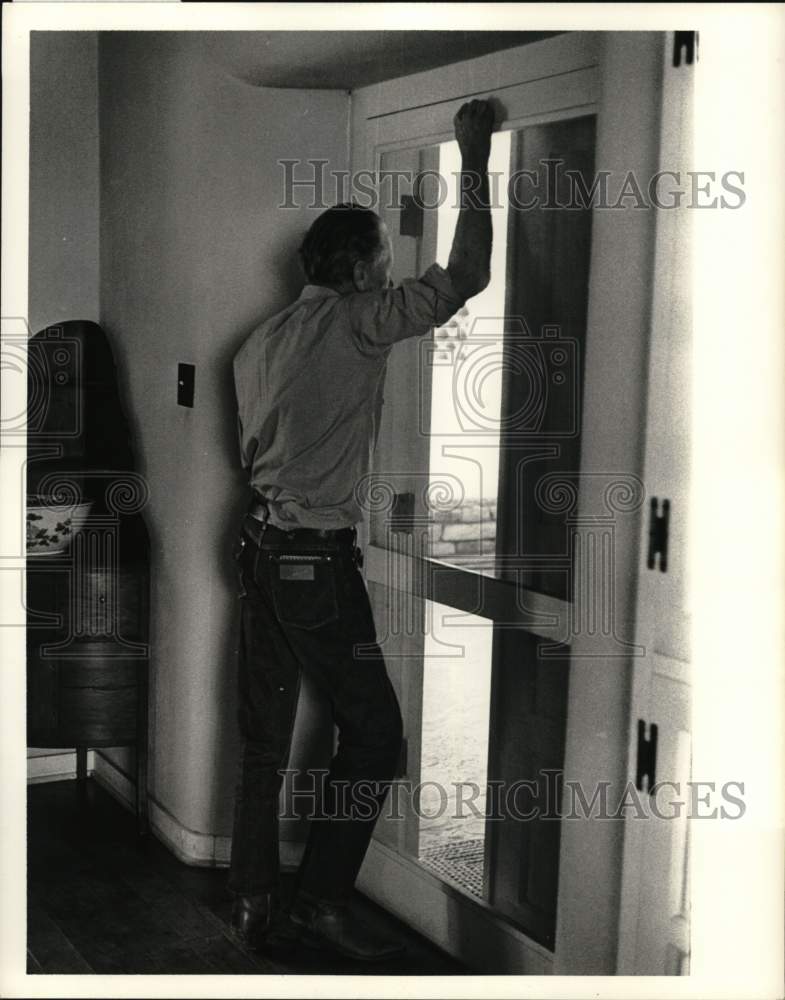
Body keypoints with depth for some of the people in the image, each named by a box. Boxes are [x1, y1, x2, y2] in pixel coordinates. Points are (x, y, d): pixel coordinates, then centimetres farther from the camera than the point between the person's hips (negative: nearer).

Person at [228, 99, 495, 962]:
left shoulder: (259, 343, 13)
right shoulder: (354, 323, -9)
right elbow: (464, 277, -10)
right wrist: (474, 162, -2)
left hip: (263, 547, 8)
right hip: (319, 558, -8)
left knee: (264, 739, 12)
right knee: (373, 732, 4)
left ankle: (255, 907, 20)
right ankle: (322, 899, 7)